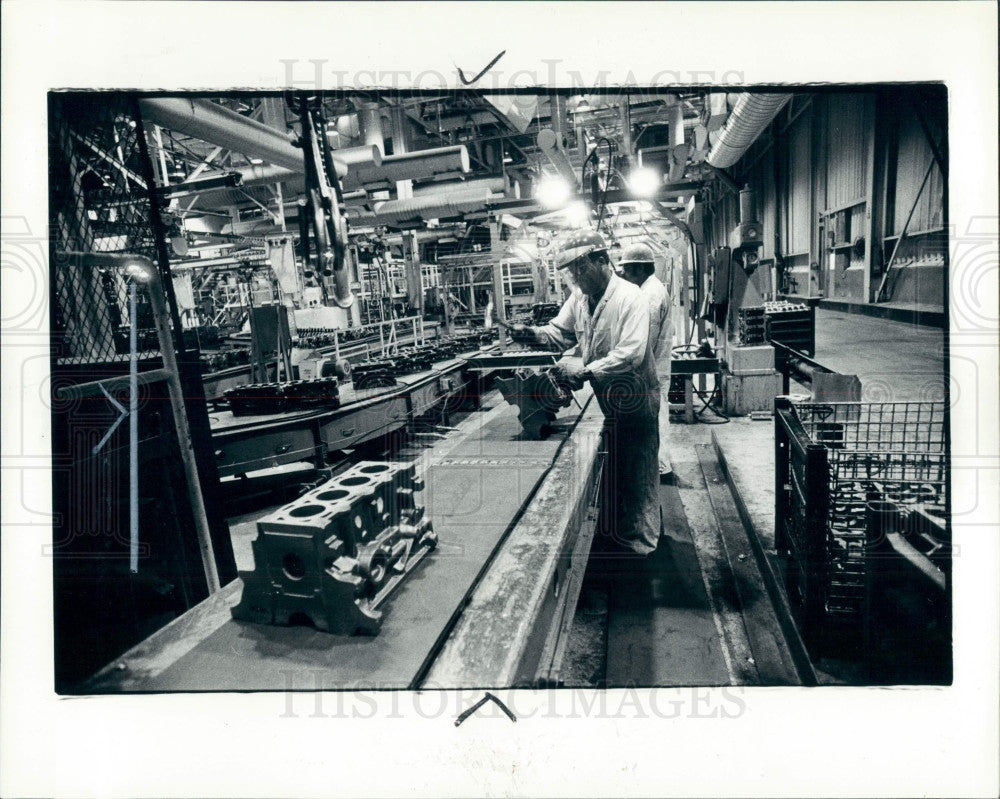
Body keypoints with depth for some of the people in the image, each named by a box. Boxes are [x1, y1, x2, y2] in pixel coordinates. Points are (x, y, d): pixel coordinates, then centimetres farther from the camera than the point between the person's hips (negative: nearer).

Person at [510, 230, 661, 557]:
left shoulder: (630, 298, -20)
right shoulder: (579, 297, 4)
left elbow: (631, 353, -29)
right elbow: (560, 333, 12)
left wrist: (584, 370, -34)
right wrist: (532, 333, -9)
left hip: (634, 404, -7)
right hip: (605, 402, 7)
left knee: (637, 477, 4)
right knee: (609, 474, 17)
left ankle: (639, 546, 19)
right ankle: (615, 539, 32)